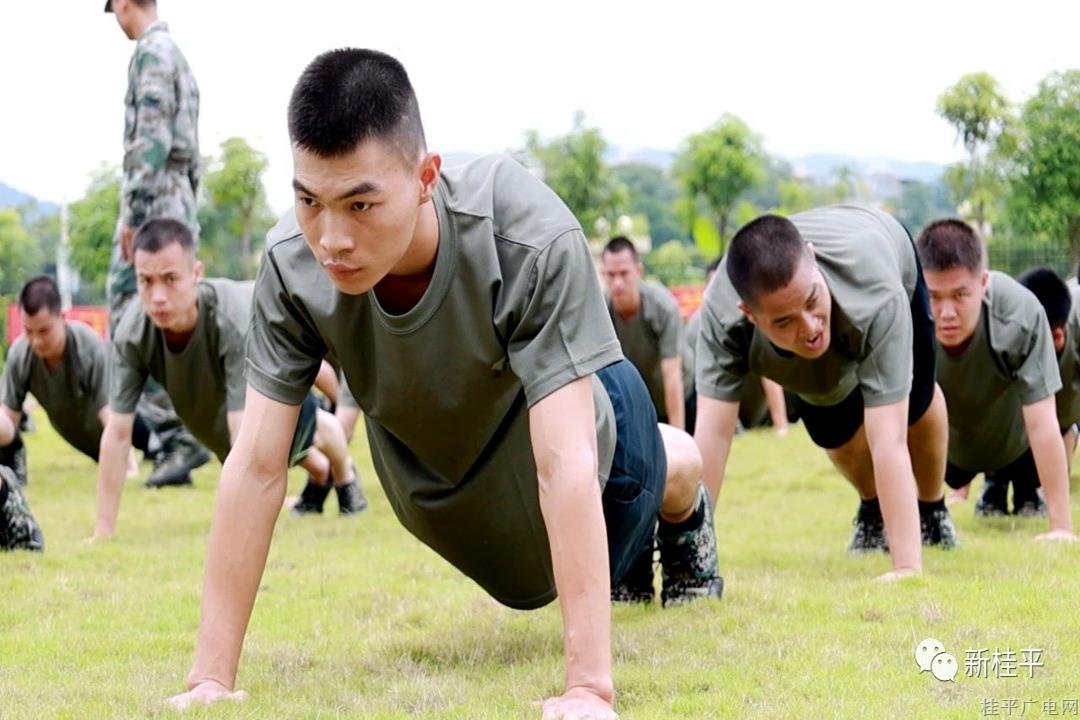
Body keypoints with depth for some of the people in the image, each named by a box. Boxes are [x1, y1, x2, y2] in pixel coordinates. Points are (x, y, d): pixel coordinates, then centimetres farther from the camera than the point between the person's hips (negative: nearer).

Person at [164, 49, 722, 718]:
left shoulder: (534, 242, -45)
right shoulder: (293, 266, -36)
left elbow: (562, 464, -47)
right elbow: (257, 465, -31)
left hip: (574, 412, -3)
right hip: (435, 469, 3)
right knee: (530, 585, 30)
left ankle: (687, 517, 60)